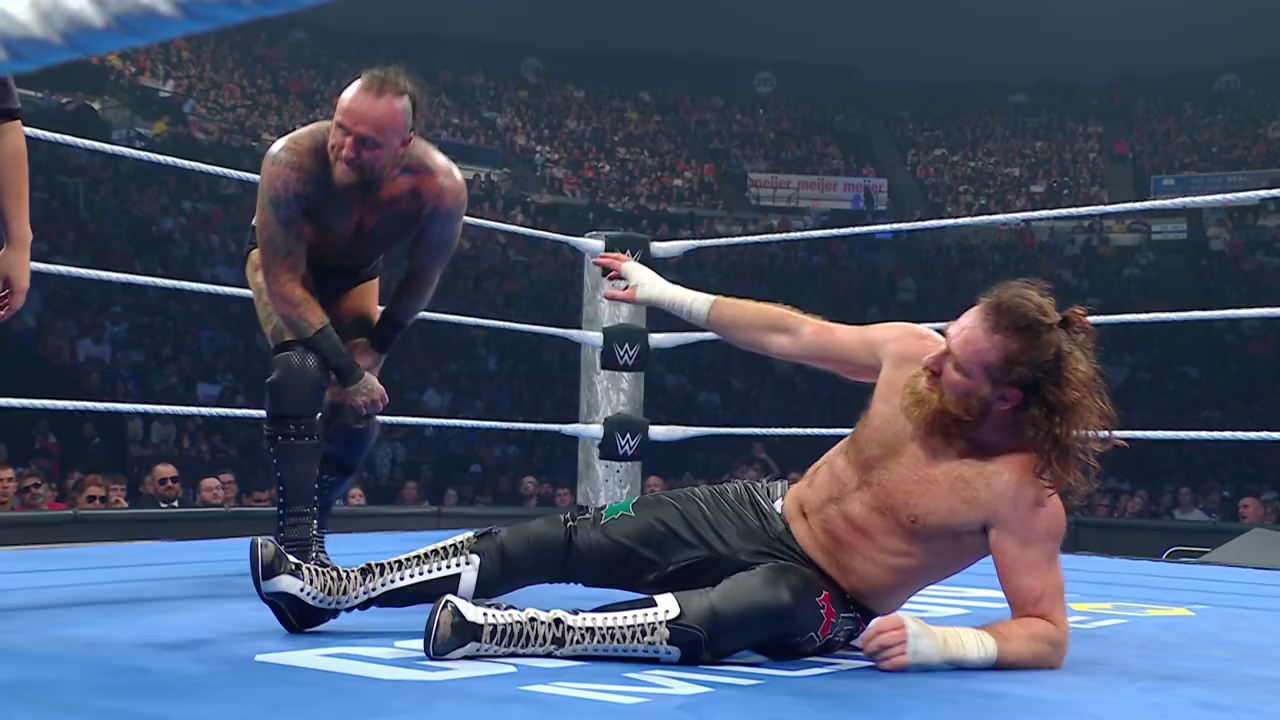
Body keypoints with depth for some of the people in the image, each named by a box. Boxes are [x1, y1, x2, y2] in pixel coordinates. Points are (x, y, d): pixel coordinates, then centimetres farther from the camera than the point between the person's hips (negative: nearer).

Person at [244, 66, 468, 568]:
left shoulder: (441, 188, -36)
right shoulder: (292, 161, -43)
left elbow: (424, 276, -14)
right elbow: (283, 281, -34)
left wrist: (375, 348, -13)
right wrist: (347, 369, -35)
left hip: (355, 273, 3)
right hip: (284, 262, -3)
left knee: (358, 412, 0)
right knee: (301, 368, -29)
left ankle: (311, 530, 21)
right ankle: (297, 535, -23)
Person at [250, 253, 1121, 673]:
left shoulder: (1022, 493, -24)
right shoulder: (910, 351, -11)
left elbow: (1046, 635, -21)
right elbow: (791, 334, 0)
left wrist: (944, 644, -39)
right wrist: (671, 296, 4)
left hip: (817, 598, -5)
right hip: (766, 514, 5)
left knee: (707, 619, -42)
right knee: (567, 541, -7)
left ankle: (493, 633, -42)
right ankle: (332, 590, -6)